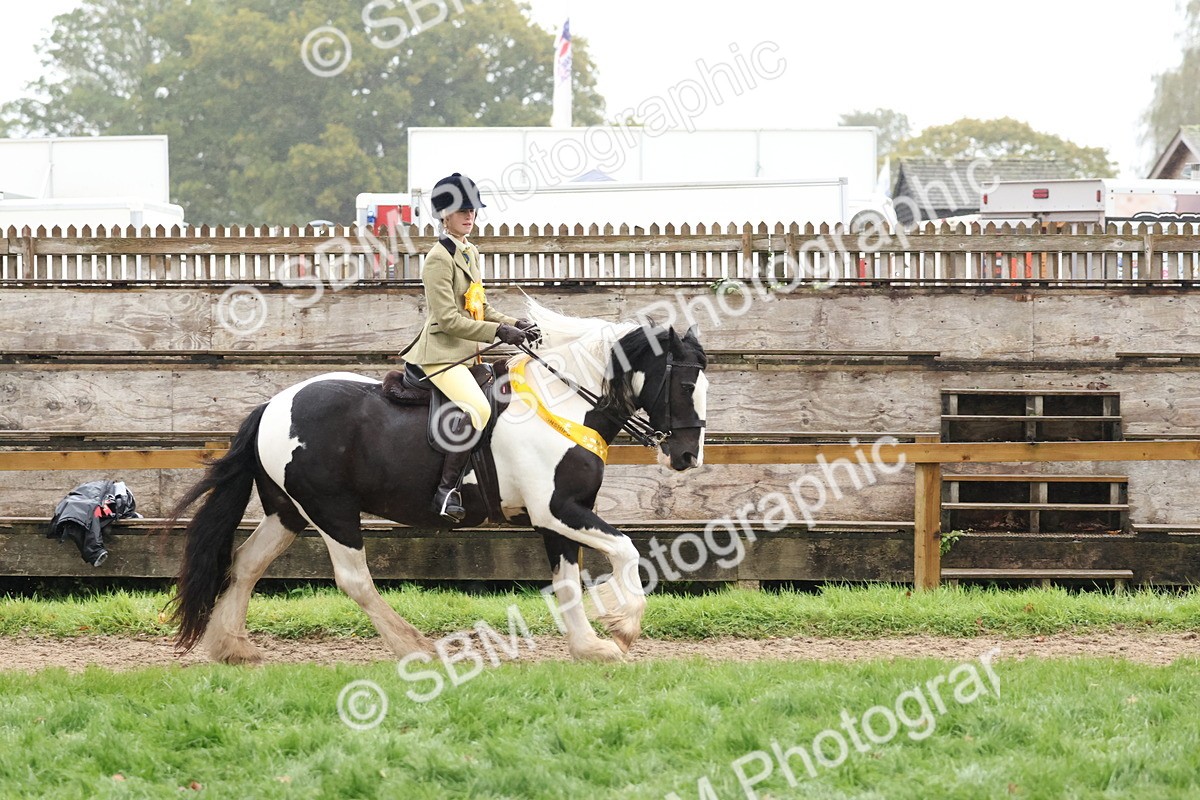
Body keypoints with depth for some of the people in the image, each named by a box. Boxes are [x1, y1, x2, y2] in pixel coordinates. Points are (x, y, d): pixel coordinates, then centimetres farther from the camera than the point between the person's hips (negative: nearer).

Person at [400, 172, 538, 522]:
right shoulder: (439, 258, -12)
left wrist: (515, 324, 5)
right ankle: (446, 490, -27)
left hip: (467, 353, 10)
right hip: (442, 352, -10)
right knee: (478, 409, -29)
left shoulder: (470, 253, 16)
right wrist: (499, 332, -21)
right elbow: (448, 319, -19)